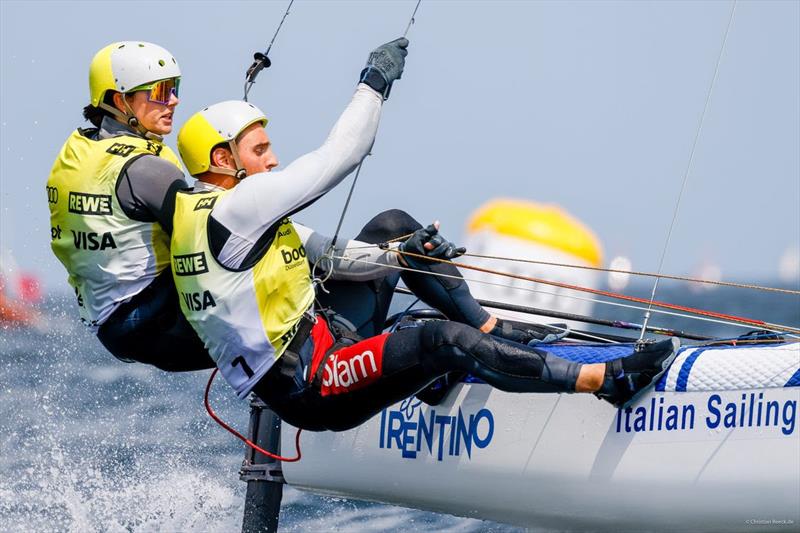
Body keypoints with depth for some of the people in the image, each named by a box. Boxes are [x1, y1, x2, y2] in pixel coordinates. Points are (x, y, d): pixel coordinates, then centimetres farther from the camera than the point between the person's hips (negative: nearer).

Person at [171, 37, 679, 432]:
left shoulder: (209, 213, 14)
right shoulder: (235, 208, -17)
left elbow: (326, 255, 10)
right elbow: (333, 161, -16)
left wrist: (399, 254, -4)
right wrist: (374, 84, -6)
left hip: (325, 335, 11)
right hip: (310, 391, -11)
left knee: (392, 226, 15)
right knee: (442, 341, -30)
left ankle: (490, 329, 15)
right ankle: (603, 380, -32)